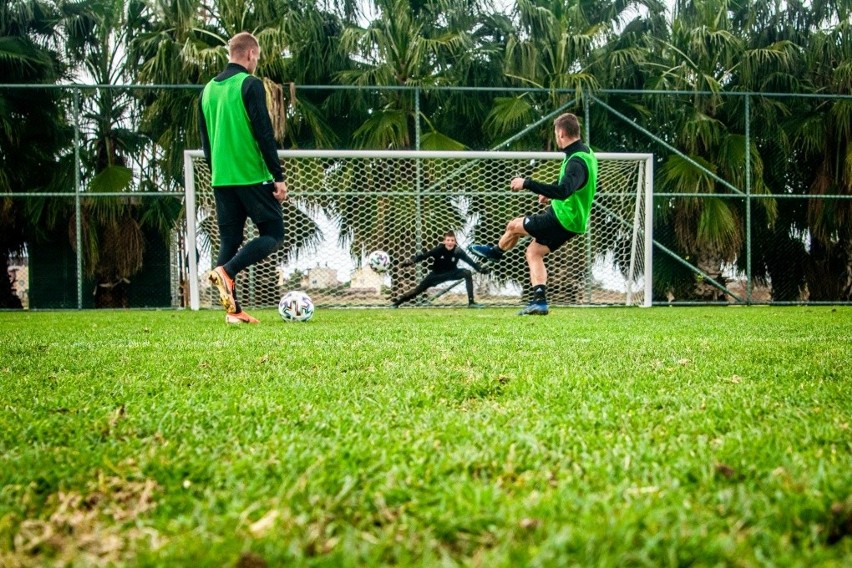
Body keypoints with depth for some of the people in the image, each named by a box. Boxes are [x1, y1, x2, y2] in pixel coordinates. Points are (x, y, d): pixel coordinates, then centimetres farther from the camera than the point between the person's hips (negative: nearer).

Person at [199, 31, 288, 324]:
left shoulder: (209, 89, 14)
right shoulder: (250, 84, -8)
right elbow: (264, 134, -14)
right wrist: (279, 177, -11)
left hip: (221, 179, 7)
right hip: (253, 176, -7)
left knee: (229, 242, 9)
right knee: (273, 235, 2)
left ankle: (232, 310, 4)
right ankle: (226, 271, -18)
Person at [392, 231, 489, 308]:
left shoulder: (458, 251, -22)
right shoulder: (439, 249, -25)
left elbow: (470, 261, -22)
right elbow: (424, 255, -26)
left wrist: (480, 269, -34)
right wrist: (412, 261, -38)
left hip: (452, 273, 1)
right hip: (437, 274, -1)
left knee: (467, 273, -25)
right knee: (419, 289, -3)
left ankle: (471, 302, -21)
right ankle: (397, 302, 13)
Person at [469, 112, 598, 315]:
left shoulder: (577, 161, -26)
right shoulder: (585, 153, 7)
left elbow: (563, 191, -40)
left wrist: (527, 184, -36)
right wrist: (551, 194, 25)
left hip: (562, 219, -10)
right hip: (573, 221, 10)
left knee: (514, 226, 4)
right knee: (534, 252, 14)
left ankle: (495, 251, 34)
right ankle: (540, 301, 6)